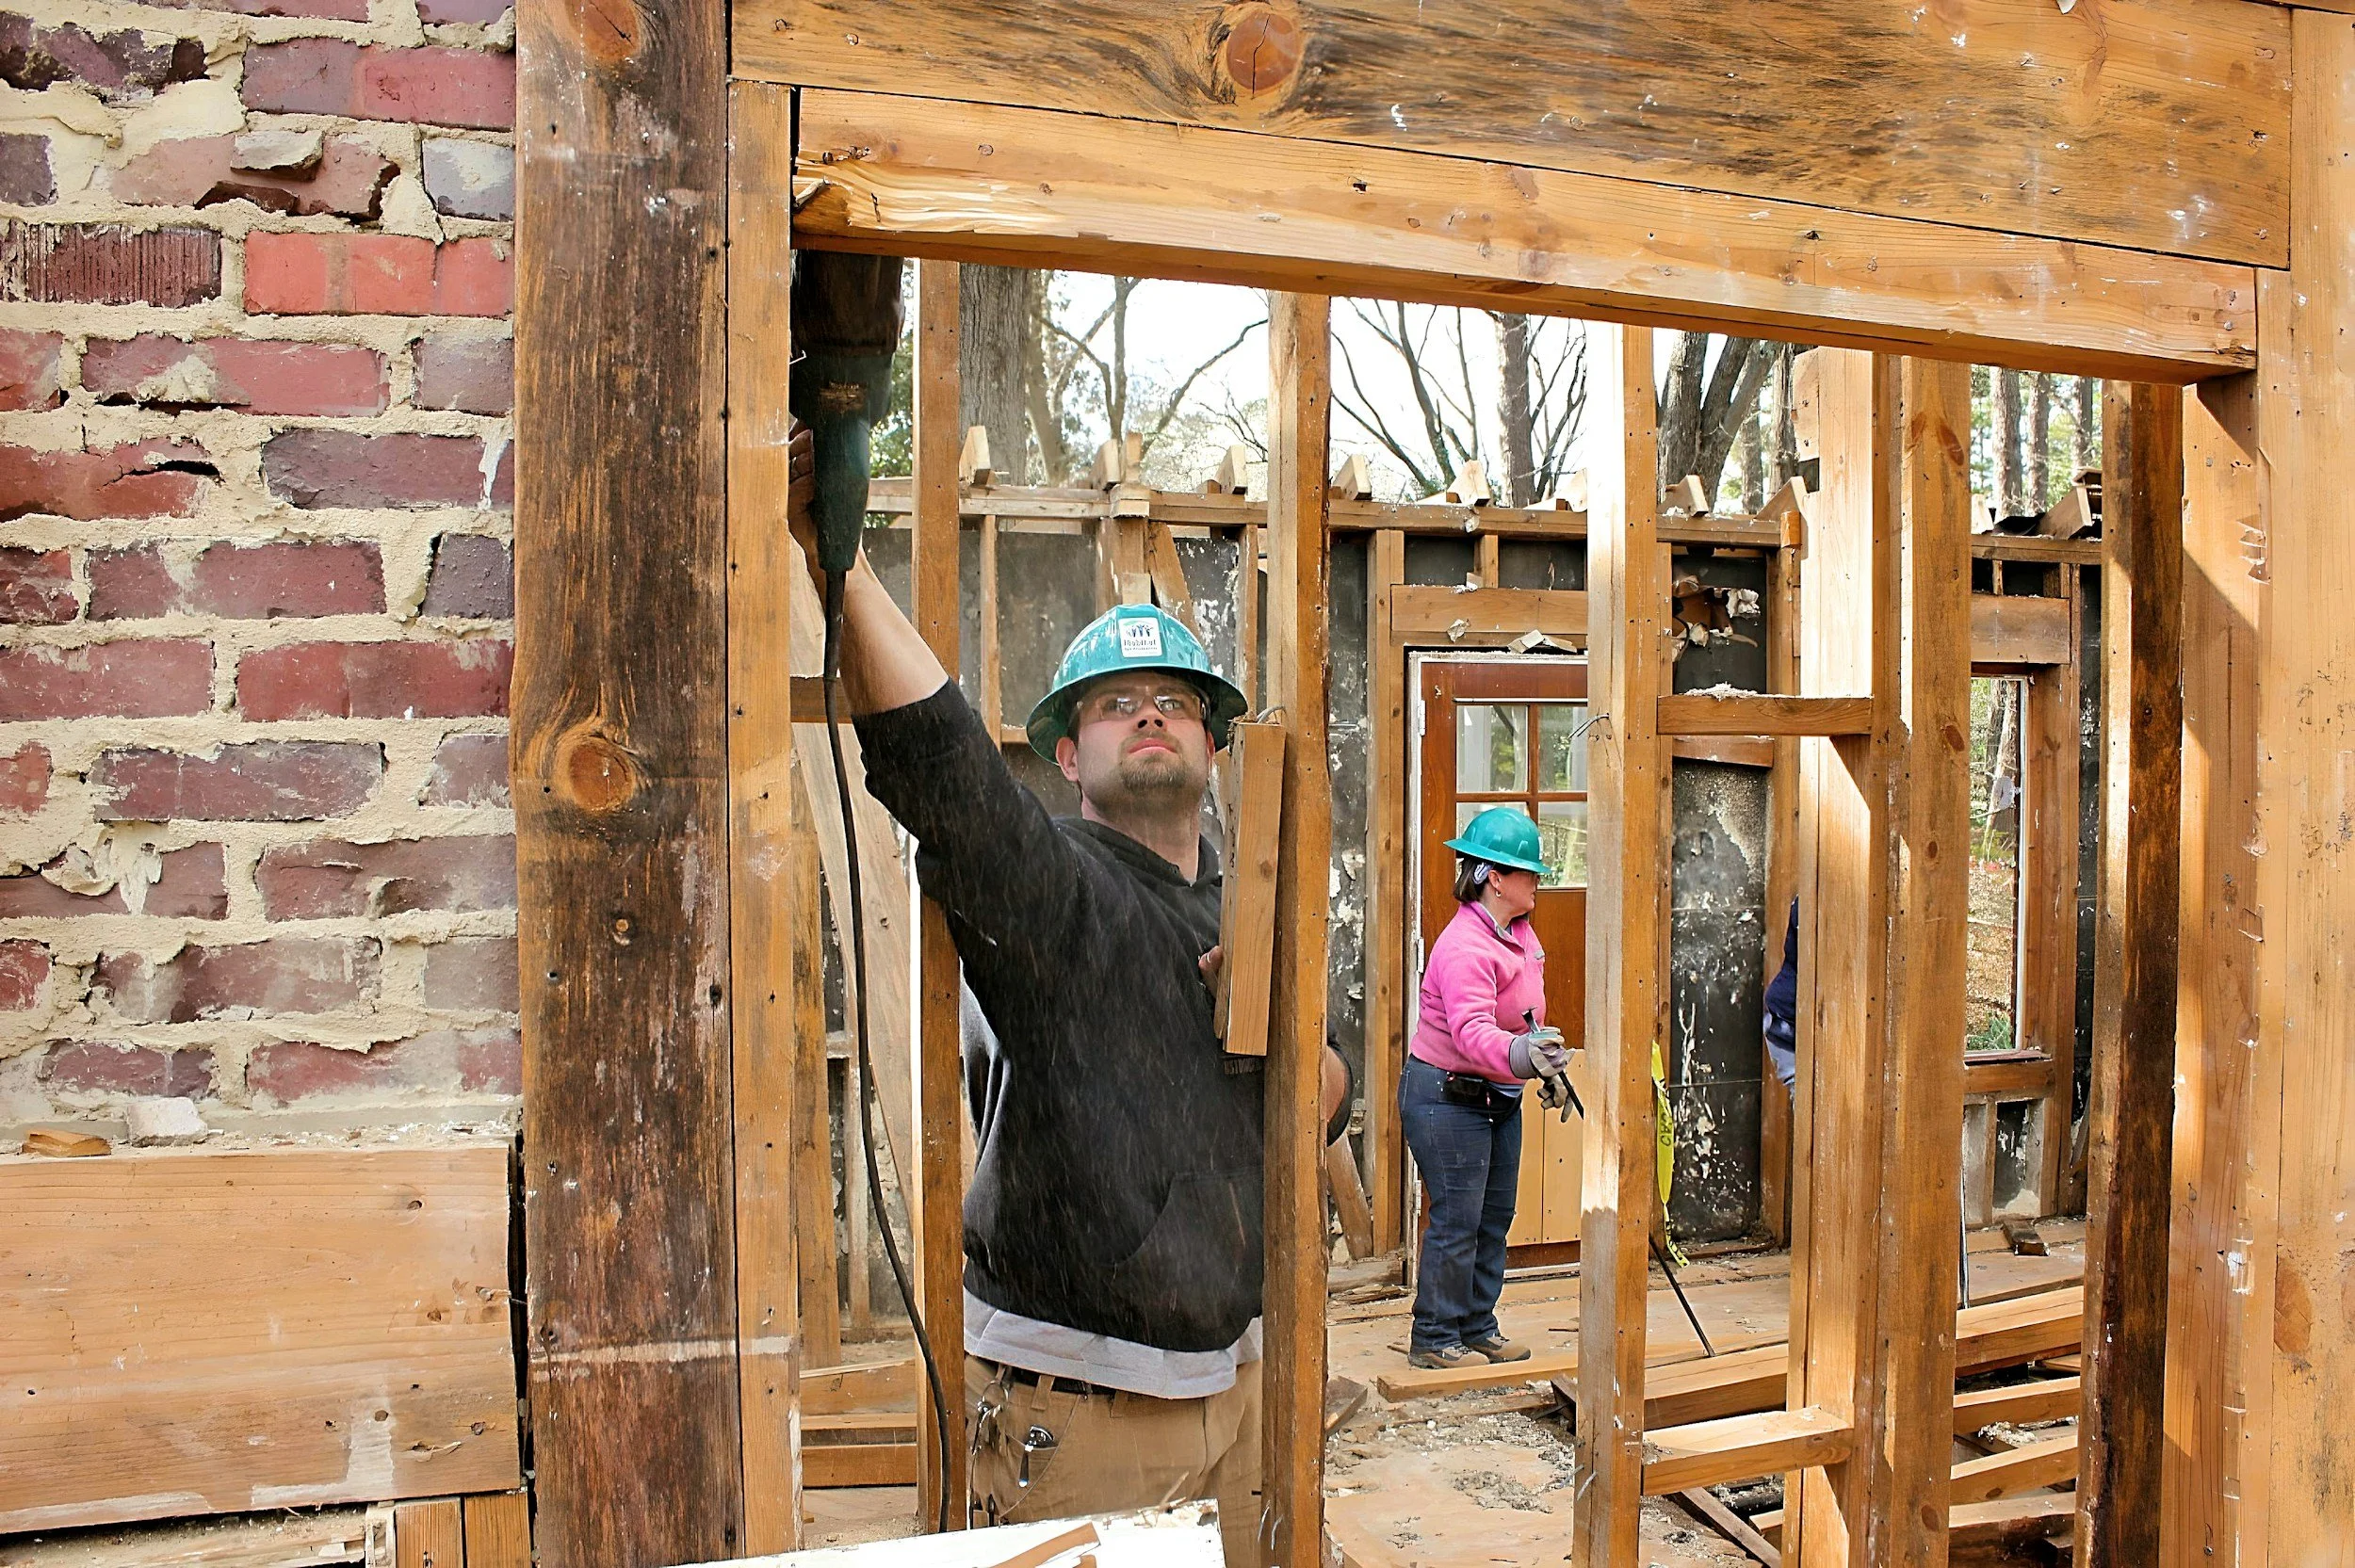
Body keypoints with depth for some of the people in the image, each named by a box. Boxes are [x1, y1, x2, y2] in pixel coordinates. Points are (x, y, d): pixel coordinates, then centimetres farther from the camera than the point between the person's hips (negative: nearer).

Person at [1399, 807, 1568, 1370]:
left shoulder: (1520, 931, 6)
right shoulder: (1465, 947, -25)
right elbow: (1471, 1030, -39)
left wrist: (1548, 1061, 26)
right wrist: (1521, 1055, -55)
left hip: (1500, 1096, 10)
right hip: (1447, 1097, -10)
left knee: (1495, 1216, 14)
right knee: (1458, 1220, -5)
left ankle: (1478, 1328, 27)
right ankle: (1433, 1339, 10)